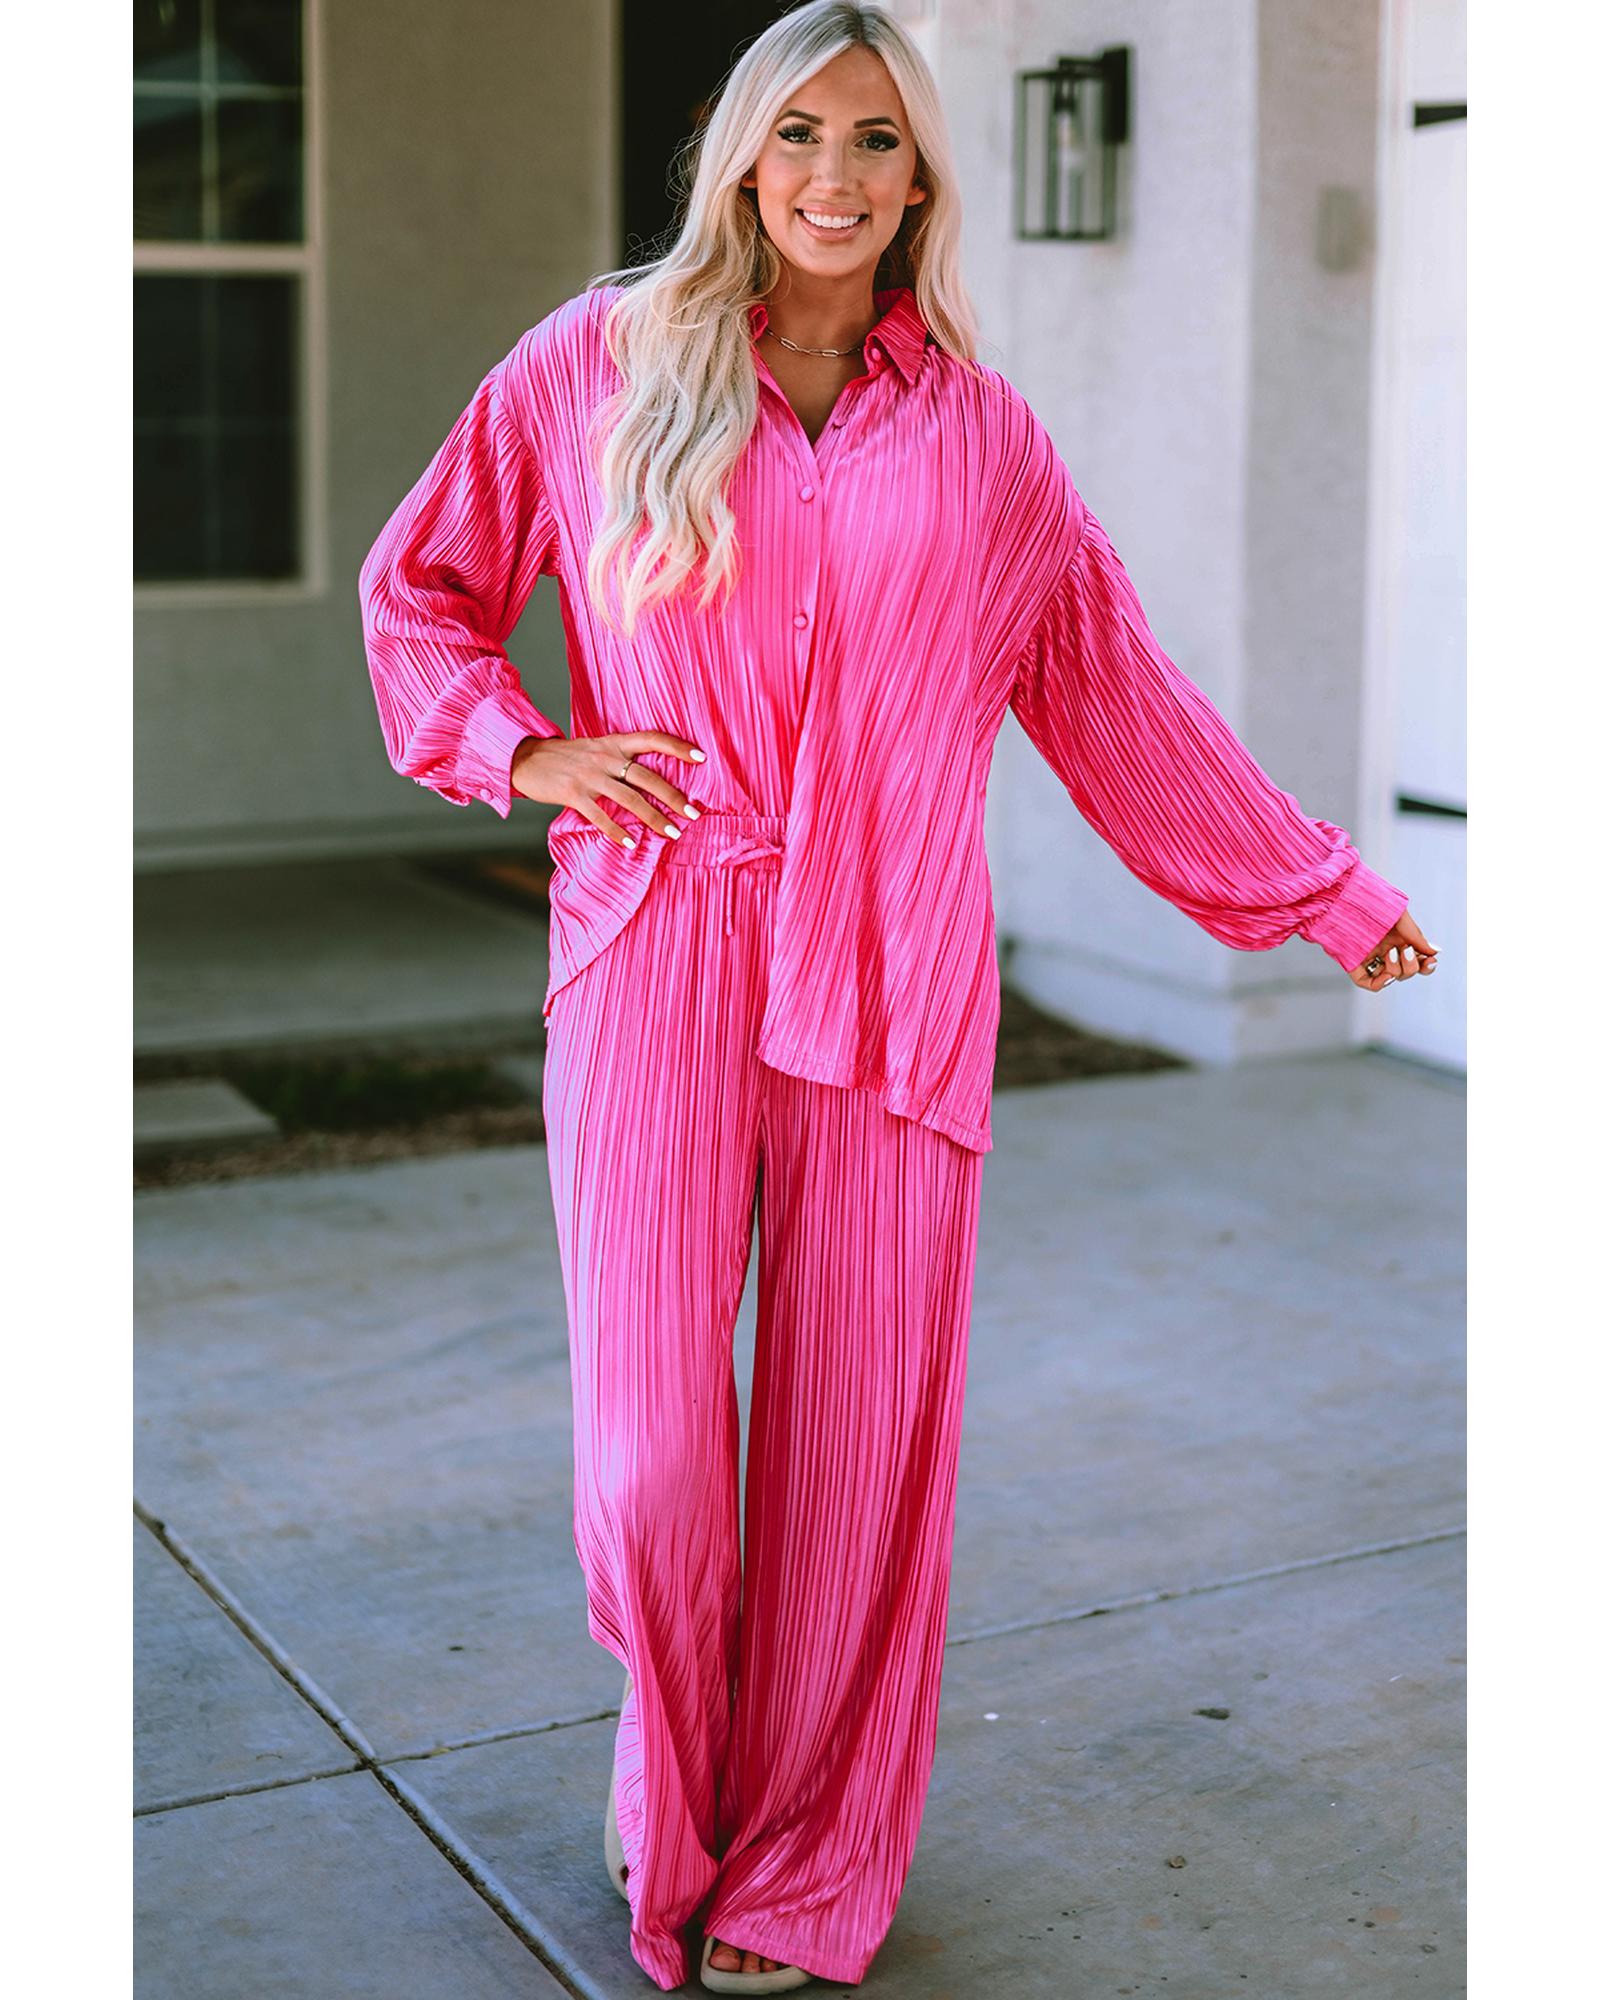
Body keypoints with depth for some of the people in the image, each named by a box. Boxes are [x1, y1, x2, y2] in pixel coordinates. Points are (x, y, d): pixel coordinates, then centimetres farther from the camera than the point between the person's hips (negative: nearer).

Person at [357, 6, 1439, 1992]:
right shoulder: (602, 363, 8)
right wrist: (524, 749, 1)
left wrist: (1323, 888, 21)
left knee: (857, 1444, 3)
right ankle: (672, 1799, 27)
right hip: (658, 961, -1)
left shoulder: (981, 434, 12)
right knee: (647, 1443, -5)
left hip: (891, 984, 1)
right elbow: (418, 584, 18)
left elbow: (1117, 696, 18)